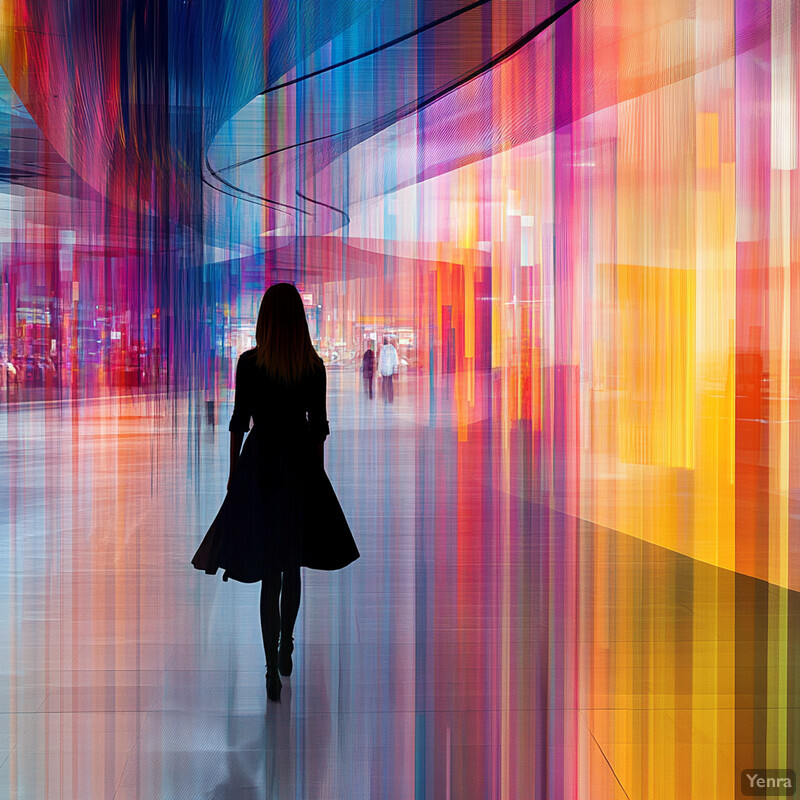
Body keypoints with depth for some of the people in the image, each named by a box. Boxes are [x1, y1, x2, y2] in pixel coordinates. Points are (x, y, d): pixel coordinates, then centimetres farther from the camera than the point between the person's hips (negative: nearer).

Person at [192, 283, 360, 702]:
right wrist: (316, 471, 13)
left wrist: (233, 473, 5)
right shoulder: (314, 365, -3)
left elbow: (239, 420, -5)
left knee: (270, 571, 1)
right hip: (301, 463, 2)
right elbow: (319, 424, 2)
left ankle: (273, 670, -2)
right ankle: (286, 648, 31)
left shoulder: (249, 362, -8)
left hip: (261, 463, -2)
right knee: (292, 564, 18)